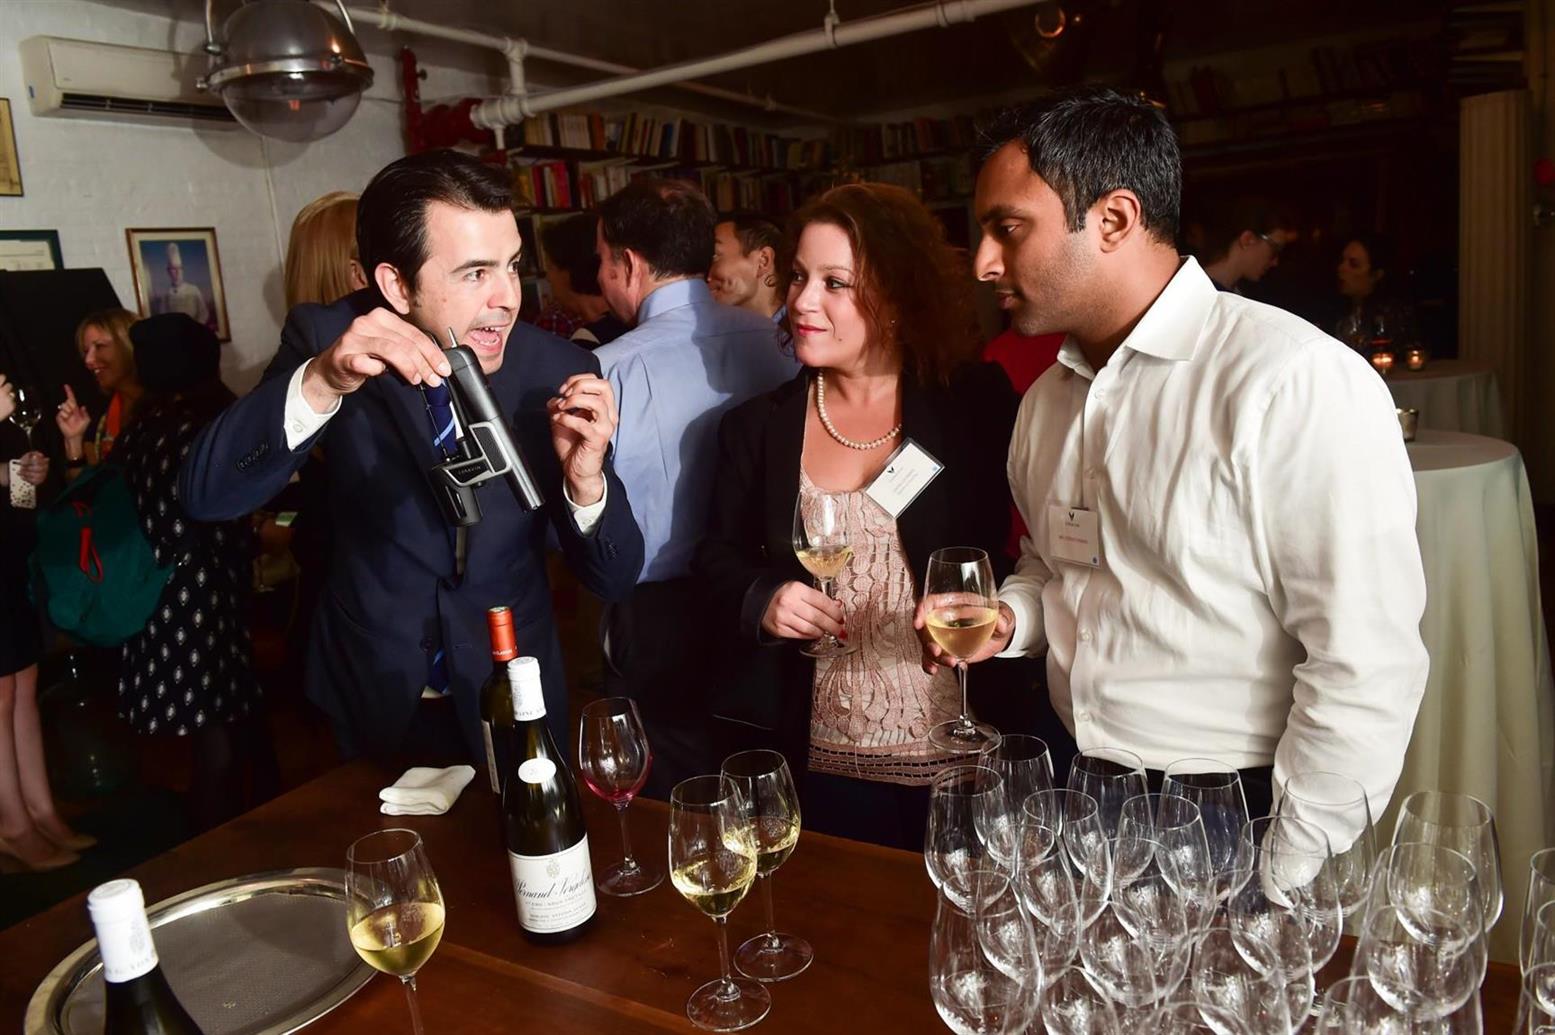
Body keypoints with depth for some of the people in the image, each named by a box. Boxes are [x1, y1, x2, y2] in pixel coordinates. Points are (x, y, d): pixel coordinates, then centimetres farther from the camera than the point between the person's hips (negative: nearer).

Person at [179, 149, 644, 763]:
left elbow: (613, 578, -11)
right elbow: (205, 494, -22)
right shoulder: (326, 338, -14)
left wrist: (586, 481, -32)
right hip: (368, 706, 0)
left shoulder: (559, 372, -15)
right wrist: (319, 383, -37)